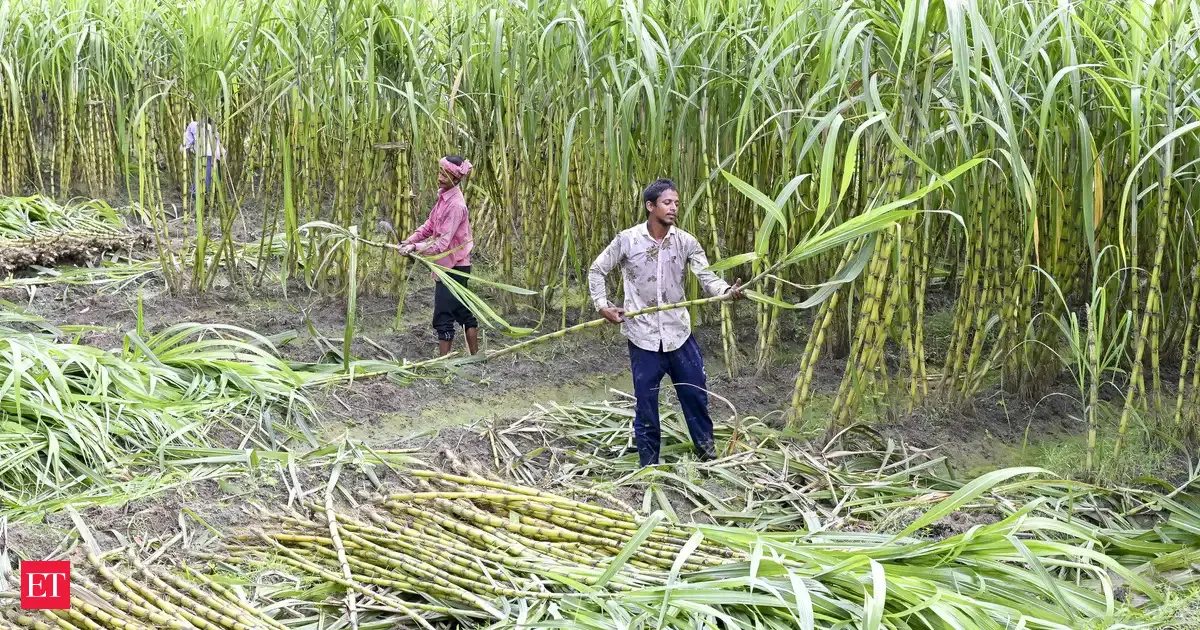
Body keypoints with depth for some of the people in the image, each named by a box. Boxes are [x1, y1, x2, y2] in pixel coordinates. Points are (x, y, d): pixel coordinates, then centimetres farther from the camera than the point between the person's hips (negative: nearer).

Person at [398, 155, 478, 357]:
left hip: (453, 266, -10)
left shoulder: (455, 205, -22)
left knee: (443, 317, -5)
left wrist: (415, 248, -29)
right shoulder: (444, 196, 7)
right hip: (449, 265, 10)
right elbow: (430, 225, 11)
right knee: (462, 312, 16)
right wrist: (410, 240, -3)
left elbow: (442, 243, -25)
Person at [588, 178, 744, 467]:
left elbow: (707, 277, -14)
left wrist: (727, 291, -34)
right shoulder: (627, 240, -8)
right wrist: (603, 305, -6)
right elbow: (596, 271, 3)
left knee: (696, 394, 10)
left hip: (679, 333, 2)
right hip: (643, 335, -2)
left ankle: (707, 451, 30)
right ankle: (648, 463, 23)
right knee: (646, 402, 8)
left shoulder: (686, 242, -5)